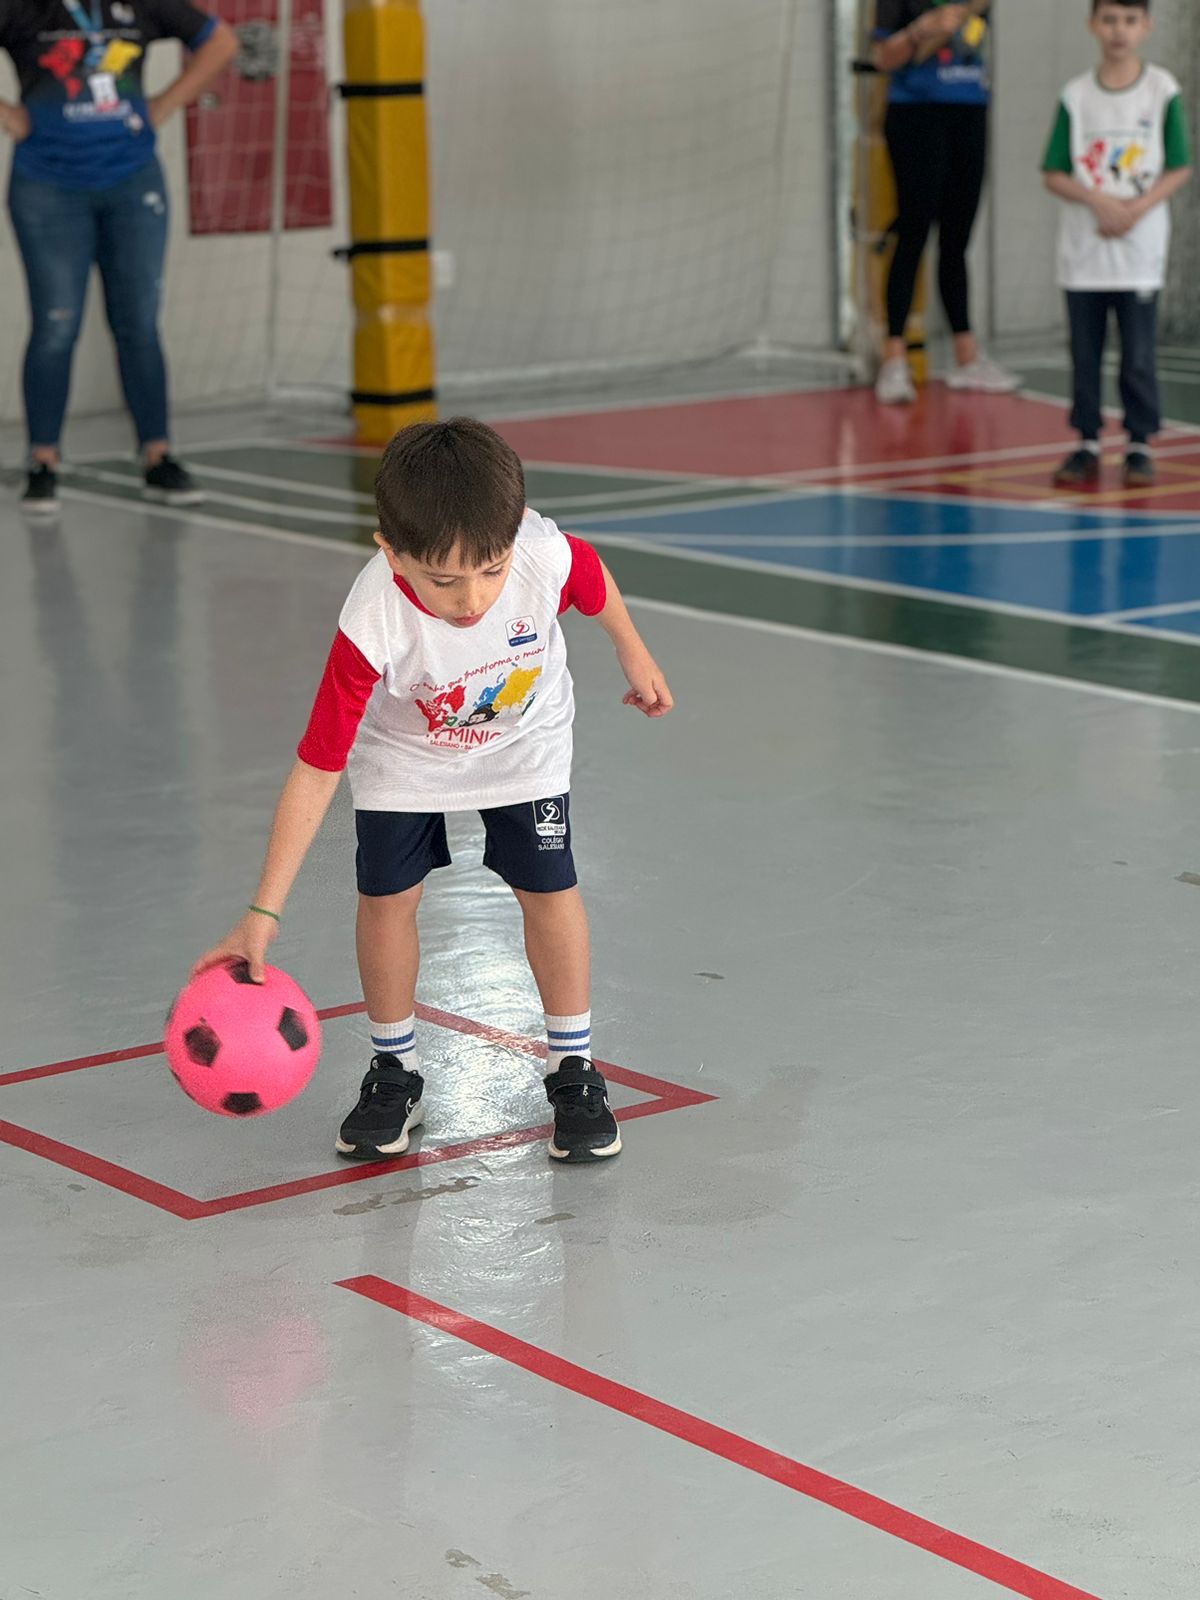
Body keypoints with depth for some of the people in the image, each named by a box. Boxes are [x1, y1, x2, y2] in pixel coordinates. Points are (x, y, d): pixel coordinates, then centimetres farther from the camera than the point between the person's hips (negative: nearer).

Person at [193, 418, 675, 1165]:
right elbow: (317, 770, -36)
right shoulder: (374, 627, -41)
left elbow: (596, 582, -9)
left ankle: (574, 1068, 17)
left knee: (549, 890, -2)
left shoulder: (547, 555, -37)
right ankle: (395, 1072, 20)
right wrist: (264, 912, -38)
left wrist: (635, 656, 10)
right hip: (405, 753, -1)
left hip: (523, 744, 1)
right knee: (387, 897, -4)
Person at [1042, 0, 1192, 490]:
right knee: (1084, 352, 6)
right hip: (1082, 245, 2)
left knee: (1139, 354, -1)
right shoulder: (1076, 95, 2)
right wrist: (1099, 201, -14)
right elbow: (1054, 175, 2)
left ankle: (1139, 445, 10)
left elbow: (1179, 169, 0)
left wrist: (1138, 208, -14)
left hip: (1140, 248, -2)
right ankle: (1088, 444, 15)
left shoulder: (1163, 90, -1)